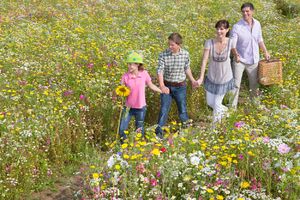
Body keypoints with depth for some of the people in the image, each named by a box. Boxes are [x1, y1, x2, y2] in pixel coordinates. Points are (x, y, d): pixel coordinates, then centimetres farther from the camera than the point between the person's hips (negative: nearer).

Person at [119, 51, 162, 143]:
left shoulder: (144, 74, -9)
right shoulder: (125, 76, -11)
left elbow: (151, 85, 6)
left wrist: (162, 91, 13)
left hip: (141, 107, 0)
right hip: (128, 107, 0)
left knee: (140, 130, 15)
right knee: (122, 130, 0)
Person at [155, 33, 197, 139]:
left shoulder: (185, 54, -10)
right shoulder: (163, 55, -16)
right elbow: (160, 71, -18)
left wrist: (192, 80, 9)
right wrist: (162, 86, -31)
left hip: (180, 86, 1)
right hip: (167, 86, -1)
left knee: (182, 109, 13)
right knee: (164, 109, 2)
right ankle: (159, 131, 14)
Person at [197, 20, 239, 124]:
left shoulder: (230, 42, -18)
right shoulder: (209, 42, -20)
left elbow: (235, 53, 5)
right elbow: (204, 60, -22)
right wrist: (201, 78, -26)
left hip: (225, 78, -1)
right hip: (212, 78, 2)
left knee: (217, 104, 6)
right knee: (210, 103, 14)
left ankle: (215, 123, 34)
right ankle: (223, 109, 48)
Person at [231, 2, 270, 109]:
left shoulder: (257, 24, -2)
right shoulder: (237, 27, -18)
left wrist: (265, 52, 15)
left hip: (254, 60, 5)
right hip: (240, 60, -5)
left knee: (254, 83, 19)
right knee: (236, 84, -5)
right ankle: (233, 107, 5)